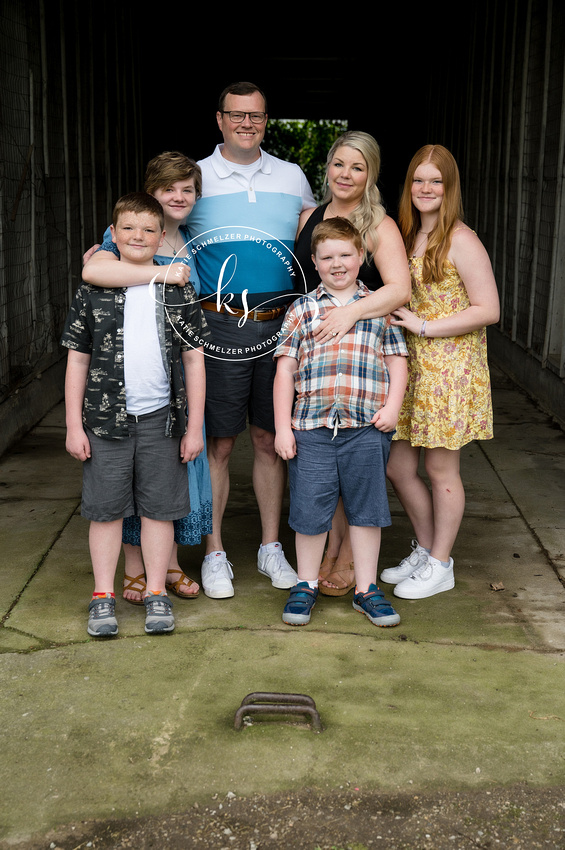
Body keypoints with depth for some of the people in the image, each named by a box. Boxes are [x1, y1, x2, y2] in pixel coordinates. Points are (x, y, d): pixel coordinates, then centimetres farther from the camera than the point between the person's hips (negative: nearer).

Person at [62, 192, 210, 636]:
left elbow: (194, 358, 5)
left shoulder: (178, 290, 4)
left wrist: (195, 426, 1)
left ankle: (156, 593, 20)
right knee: (106, 508, 6)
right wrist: (74, 426, 0)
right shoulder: (93, 291, 3)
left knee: (159, 507, 7)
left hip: (161, 417, 0)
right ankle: (103, 596, 18)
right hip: (106, 419, 0)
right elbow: (77, 359, 4)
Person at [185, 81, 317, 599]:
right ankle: (215, 553, 16)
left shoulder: (292, 177, 11)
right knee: (218, 443, 2)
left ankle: (271, 547, 22)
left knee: (270, 439, 9)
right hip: (218, 326, -2)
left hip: (280, 324, 2)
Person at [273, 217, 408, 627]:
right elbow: (285, 370, 5)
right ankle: (306, 586, 23)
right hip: (311, 428, 0)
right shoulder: (302, 309, 8)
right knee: (309, 509, 5)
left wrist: (392, 406, -4)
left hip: (366, 428, 1)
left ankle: (366, 588, 22)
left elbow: (397, 362, 11)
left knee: (366, 509, 8)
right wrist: (282, 427, 0)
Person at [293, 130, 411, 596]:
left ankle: (351, 558, 14)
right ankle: (332, 546, 23)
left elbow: (400, 288, -21)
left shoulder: (380, 227, -7)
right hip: (314, 347, 5)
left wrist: (352, 311, -34)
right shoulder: (309, 218, 9)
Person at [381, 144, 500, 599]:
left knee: (440, 468, 3)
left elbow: (489, 310, -15)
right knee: (398, 466, 11)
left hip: (451, 368, -7)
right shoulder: (408, 237, 12)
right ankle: (425, 551, 30)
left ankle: (440, 565, 19)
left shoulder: (461, 241, -12)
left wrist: (424, 326, -17)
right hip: (411, 364, 8)